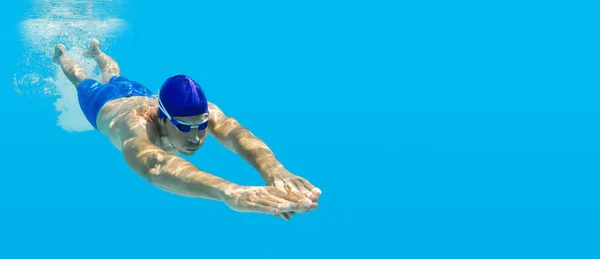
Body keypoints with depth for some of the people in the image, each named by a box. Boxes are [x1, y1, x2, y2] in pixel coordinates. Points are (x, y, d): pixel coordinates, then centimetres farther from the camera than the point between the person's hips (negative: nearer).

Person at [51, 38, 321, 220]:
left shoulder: (204, 113, -48)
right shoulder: (137, 125, -58)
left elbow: (238, 134, -69)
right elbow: (154, 165, -81)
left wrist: (274, 171, -93)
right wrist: (229, 191, -101)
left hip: (140, 95, 3)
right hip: (104, 103, -3)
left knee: (113, 76, 38)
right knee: (82, 81, 33)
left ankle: (95, 49, 67)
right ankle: (61, 54, 62)